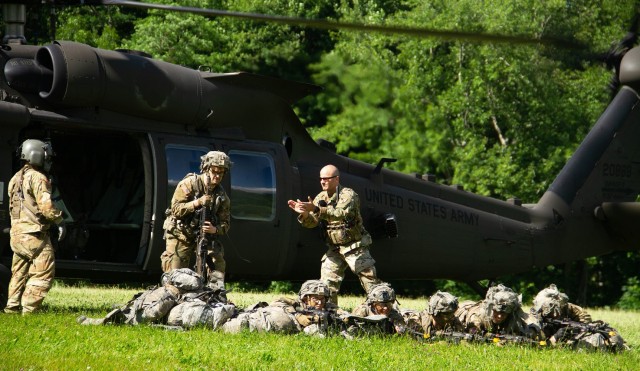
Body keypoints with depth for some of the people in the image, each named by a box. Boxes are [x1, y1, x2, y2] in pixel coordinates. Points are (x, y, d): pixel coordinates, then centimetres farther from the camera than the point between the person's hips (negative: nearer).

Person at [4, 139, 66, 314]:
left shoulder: (16, 178, 16)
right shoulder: (37, 178, -12)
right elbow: (46, 205, -20)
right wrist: (59, 221, -8)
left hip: (17, 233, 9)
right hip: (34, 234, -9)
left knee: (19, 273, 16)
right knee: (43, 273, -6)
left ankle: (12, 307, 17)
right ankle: (29, 309, -10)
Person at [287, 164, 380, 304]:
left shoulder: (348, 194, -14)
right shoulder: (320, 198, 6)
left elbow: (342, 214, -34)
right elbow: (312, 223, -1)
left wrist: (315, 209, -42)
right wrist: (303, 213, -24)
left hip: (354, 247, -6)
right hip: (334, 249, 6)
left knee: (370, 282, -4)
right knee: (327, 286, -1)